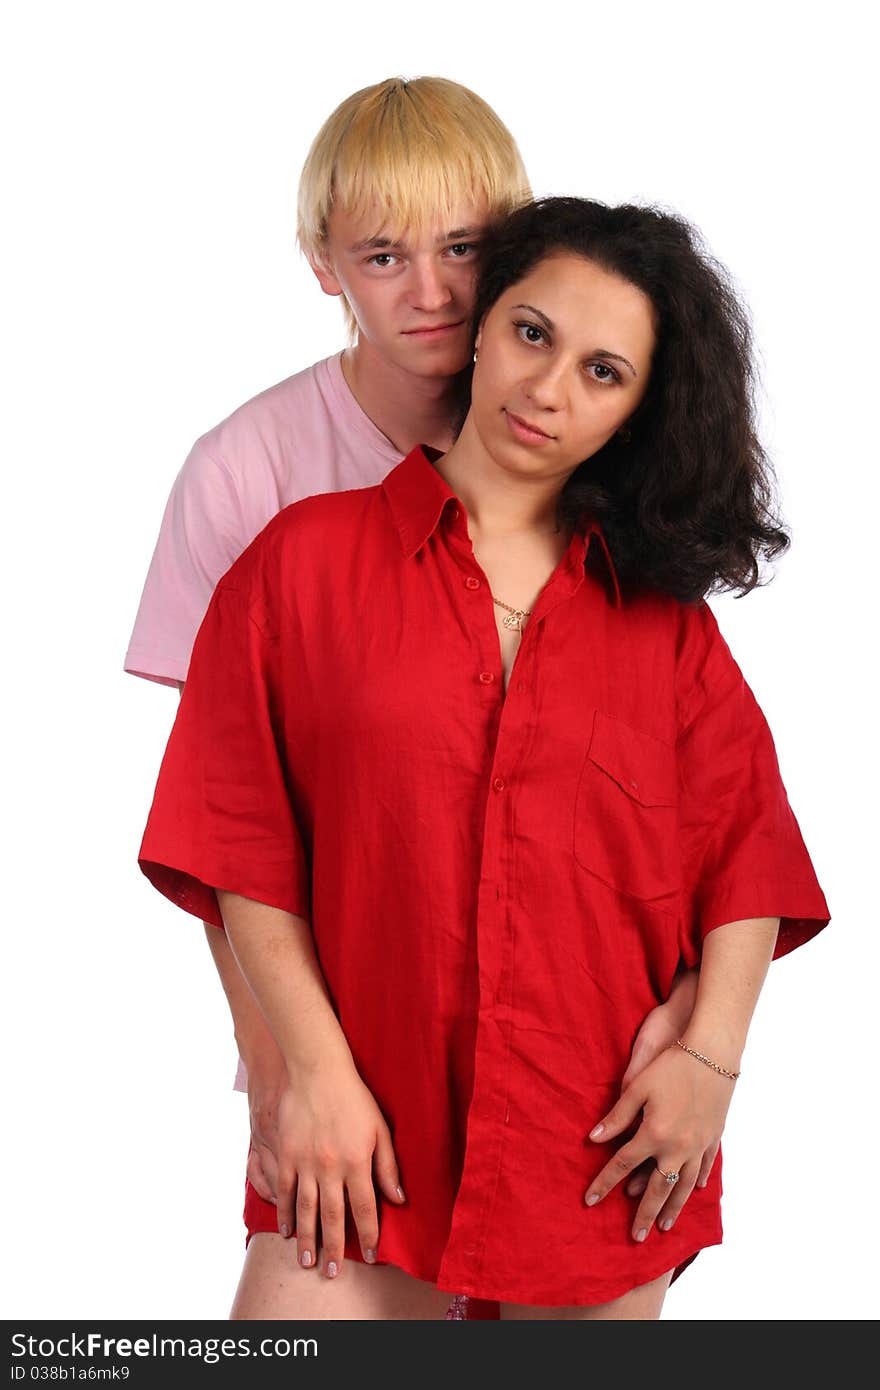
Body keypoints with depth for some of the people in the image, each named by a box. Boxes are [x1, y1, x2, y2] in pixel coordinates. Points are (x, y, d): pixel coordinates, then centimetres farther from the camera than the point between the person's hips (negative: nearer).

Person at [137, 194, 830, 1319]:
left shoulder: (663, 612, 8)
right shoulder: (310, 557, 2)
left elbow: (748, 849, 8)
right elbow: (245, 846, -1)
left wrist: (710, 1054, -5)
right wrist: (313, 1067, -8)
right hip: (374, 1139, -1)